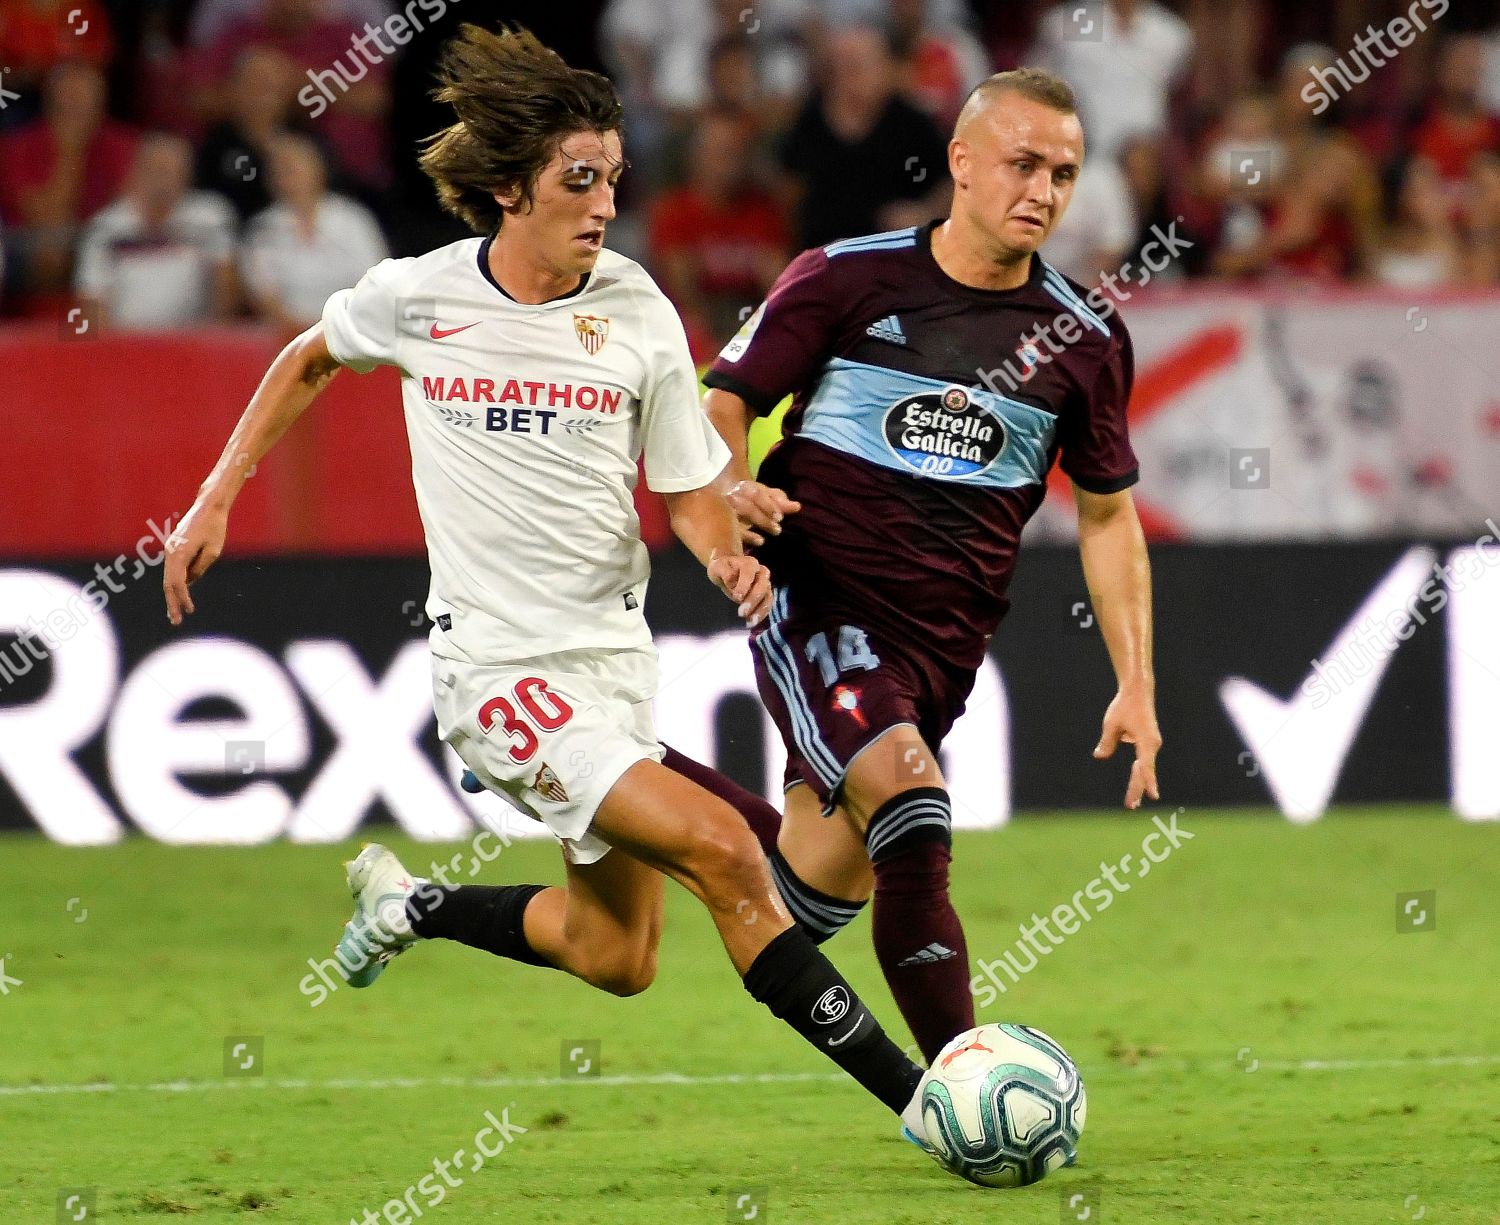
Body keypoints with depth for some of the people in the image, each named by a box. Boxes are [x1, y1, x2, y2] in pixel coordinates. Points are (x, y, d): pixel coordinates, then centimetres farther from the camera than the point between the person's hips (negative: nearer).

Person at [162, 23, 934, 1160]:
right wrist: (215, 501, 12)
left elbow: (692, 490, 4)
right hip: (499, 668, -4)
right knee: (723, 851, -21)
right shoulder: (415, 298, -6)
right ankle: (918, 1101, -19)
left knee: (616, 959, 10)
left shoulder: (638, 315, -3)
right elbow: (308, 362, 15)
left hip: (613, 651, 5)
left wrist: (726, 554, -18)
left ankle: (411, 905, 37)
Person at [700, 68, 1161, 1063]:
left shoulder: (1084, 339, 5)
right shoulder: (847, 279, -4)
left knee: (827, 881, 6)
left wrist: (1136, 686, 8)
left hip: (943, 640, 4)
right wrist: (734, 486, -21)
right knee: (910, 809, -26)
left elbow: (1108, 514, 14)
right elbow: (724, 402, 2)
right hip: (815, 602, -4)